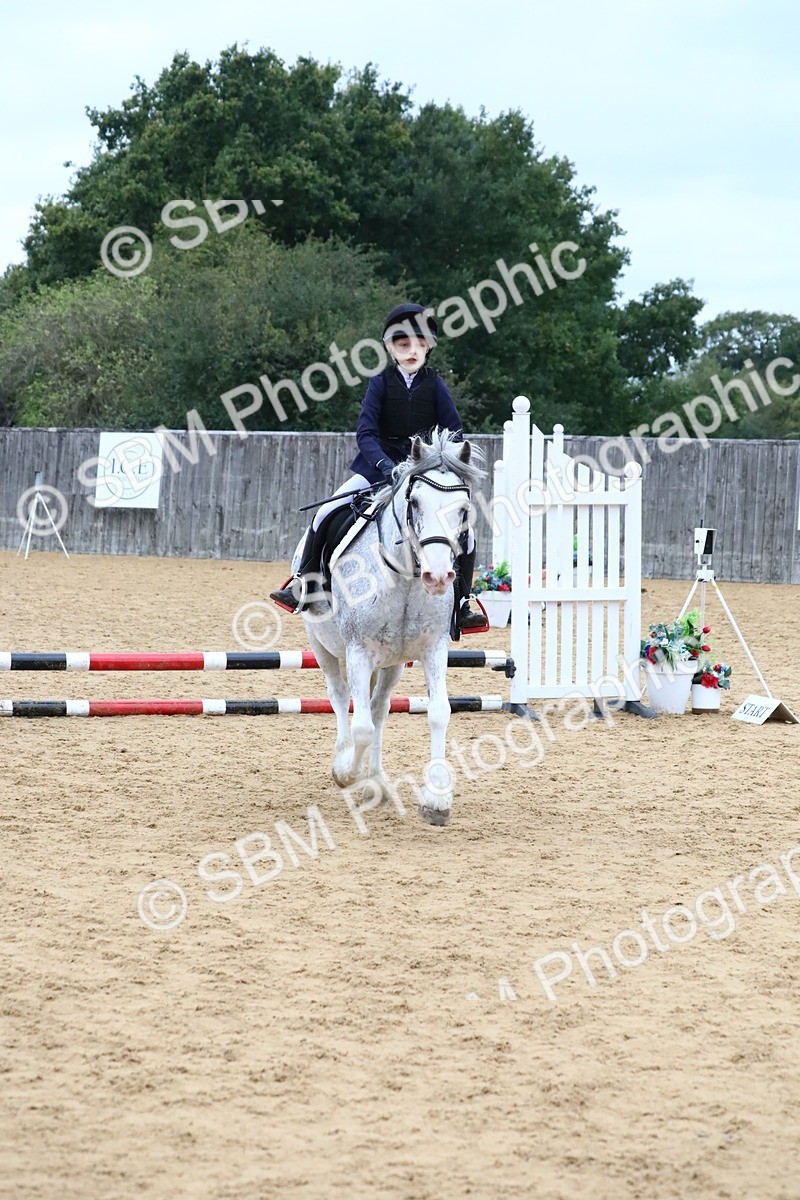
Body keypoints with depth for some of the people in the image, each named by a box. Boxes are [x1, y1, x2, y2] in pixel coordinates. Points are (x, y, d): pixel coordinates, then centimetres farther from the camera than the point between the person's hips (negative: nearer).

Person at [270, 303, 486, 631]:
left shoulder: (434, 384, -3)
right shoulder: (381, 383, -6)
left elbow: (454, 432, -4)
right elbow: (365, 433, -14)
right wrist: (384, 465, -30)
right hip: (380, 467, 0)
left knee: (464, 532, -11)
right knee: (325, 515, -12)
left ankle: (461, 605, 3)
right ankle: (303, 584, 4)